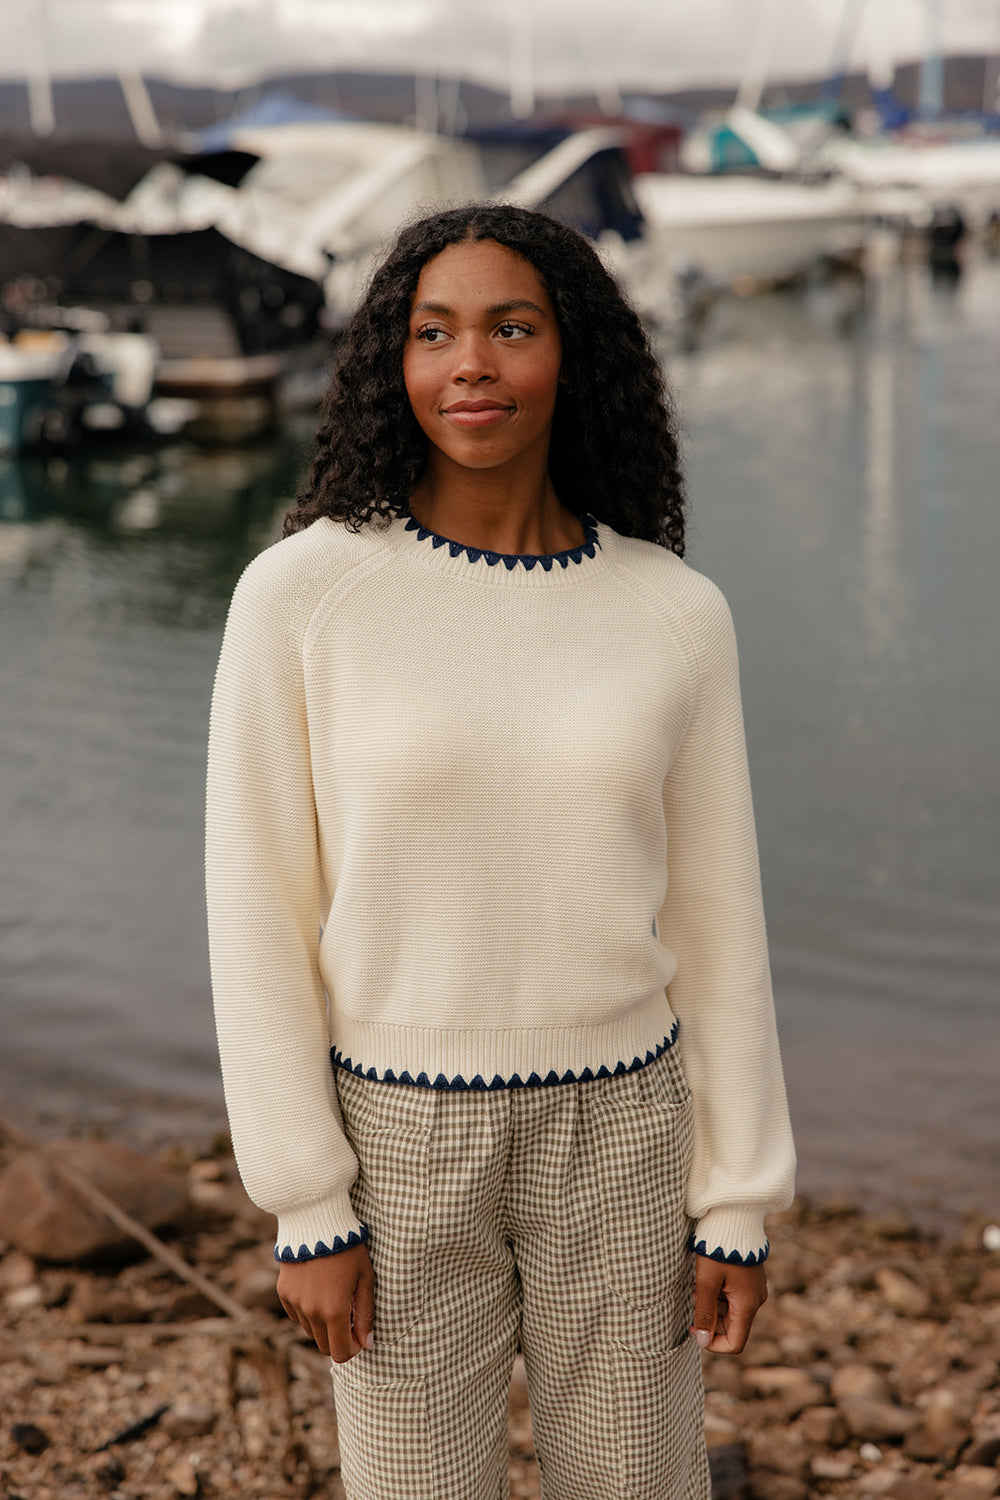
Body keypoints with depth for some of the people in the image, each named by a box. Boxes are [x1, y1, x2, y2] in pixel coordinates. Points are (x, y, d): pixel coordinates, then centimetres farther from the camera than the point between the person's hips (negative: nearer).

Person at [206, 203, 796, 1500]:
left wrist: (740, 1200, 2)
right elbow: (259, 908, -8)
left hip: (618, 1136, 2)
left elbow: (714, 915, 1)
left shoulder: (675, 615, -4)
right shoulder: (301, 592, -12)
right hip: (403, 1140, -2)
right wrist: (304, 1206, -9)